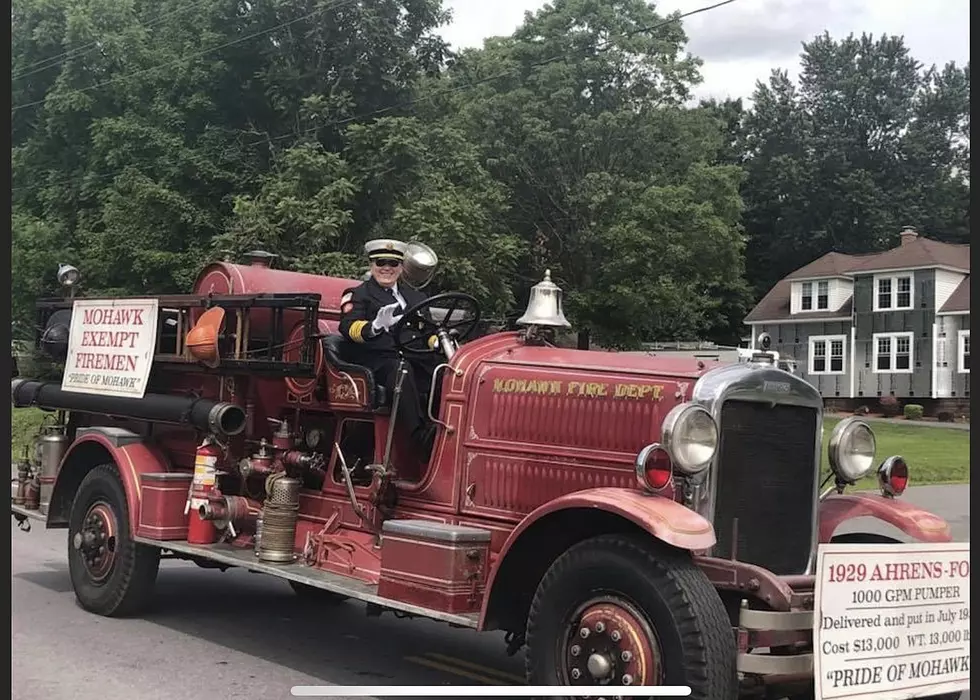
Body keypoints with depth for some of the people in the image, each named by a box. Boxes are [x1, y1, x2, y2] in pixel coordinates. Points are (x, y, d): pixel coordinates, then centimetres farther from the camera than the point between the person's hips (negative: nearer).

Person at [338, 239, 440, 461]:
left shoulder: (415, 296, 31)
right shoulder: (359, 294, 14)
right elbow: (348, 327, -3)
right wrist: (374, 327, -25)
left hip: (415, 359, 5)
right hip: (377, 361, -5)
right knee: (400, 370, -40)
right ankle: (424, 438, -51)